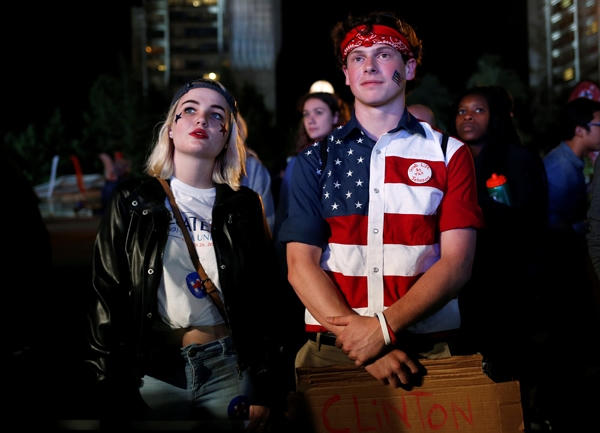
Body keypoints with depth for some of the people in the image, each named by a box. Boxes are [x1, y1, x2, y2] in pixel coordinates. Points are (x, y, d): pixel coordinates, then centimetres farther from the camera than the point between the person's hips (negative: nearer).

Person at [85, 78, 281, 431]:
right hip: (154, 371, 0)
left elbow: (263, 298, 3)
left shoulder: (244, 207, 4)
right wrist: (110, 391, -4)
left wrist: (264, 389, 0)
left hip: (229, 366, 1)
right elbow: (107, 295, 0)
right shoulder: (133, 202, 2)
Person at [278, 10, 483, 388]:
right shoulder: (315, 161, 9)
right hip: (330, 351, 1)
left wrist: (384, 326, -15)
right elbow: (301, 265, 0)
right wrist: (362, 344, -13)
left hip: (428, 352, 0)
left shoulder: (449, 155, 7)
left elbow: (456, 262, -2)